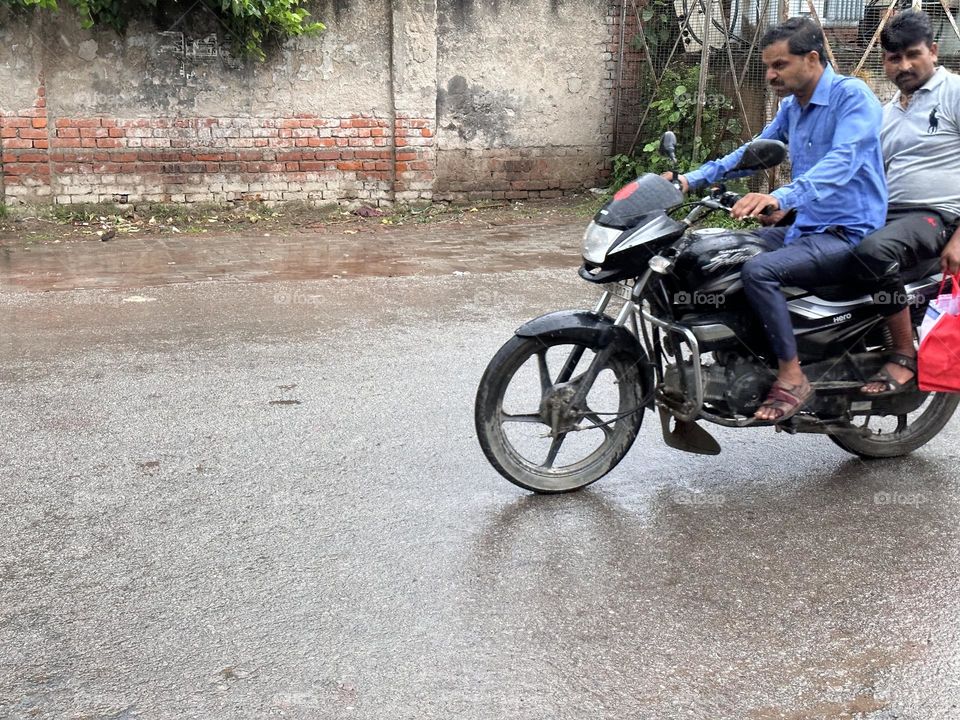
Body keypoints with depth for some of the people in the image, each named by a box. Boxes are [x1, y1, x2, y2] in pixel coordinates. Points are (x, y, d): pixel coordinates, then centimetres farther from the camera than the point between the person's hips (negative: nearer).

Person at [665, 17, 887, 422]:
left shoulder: (853, 96, -15)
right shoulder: (792, 107, 13)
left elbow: (841, 163, -31)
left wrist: (781, 197, -47)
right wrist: (692, 179, 6)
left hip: (849, 233, -9)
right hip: (805, 228, 9)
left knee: (758, 270, -30)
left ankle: (792, 378, -20)